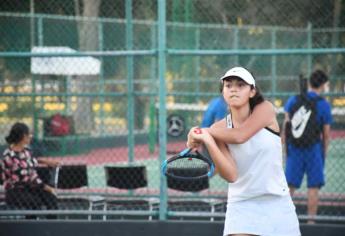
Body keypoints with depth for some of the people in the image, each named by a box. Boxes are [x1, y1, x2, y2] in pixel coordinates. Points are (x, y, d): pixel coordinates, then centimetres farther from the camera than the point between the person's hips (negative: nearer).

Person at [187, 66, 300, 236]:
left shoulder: (265, 109, -6)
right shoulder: (219, 130, -4)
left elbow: (239, 136, -24)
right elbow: (231, 175, -18)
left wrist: (207, 131, -13)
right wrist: (208, 141, -29)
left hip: (277, 203, 0)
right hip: (241, 205, 0)